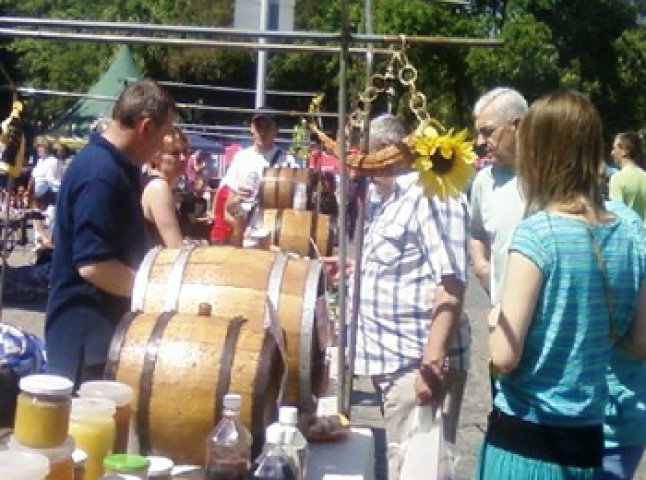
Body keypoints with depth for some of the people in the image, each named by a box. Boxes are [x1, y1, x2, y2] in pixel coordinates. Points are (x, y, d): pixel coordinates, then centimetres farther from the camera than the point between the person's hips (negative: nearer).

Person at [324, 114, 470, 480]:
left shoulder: (430, 194, -13)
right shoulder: (385, 200, 17)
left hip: (419, 363, -10)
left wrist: (433, 361, -28)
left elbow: (450, 283, -22)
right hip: (392, 360, 10)